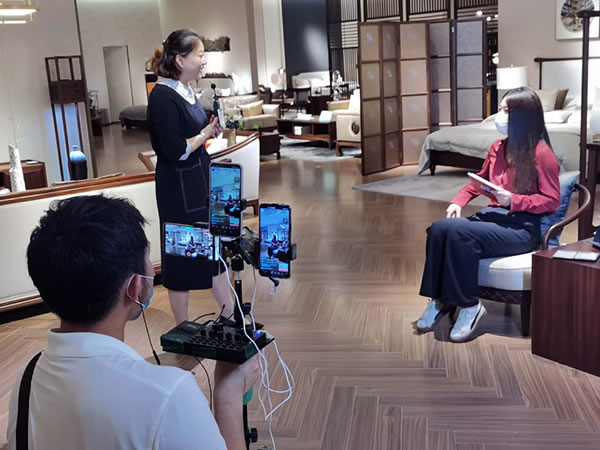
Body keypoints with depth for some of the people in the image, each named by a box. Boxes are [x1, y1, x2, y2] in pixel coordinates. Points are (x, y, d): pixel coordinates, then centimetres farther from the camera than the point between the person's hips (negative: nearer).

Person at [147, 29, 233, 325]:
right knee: (182, 256, 4)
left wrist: (211, 130, 0)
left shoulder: (186, 91, 8)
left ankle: (229, 316, 29)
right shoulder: (163, 97, -19)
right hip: (179, 189, -9)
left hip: (200, 182, 9)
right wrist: (205, 134, -12)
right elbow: (175, 150, -26)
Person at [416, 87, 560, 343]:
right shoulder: (498, 148, 12)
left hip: (523, 227, -6)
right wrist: (458, 201, 6)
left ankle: (469, 305, -17)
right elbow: (478, 181, 24)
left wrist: (513, 200, -20)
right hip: (492, 216, 6)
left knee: (459, 233, -31)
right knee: (439, 229, -22)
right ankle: (439, 300, -13)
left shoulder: (541, 153, -8)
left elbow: (552, 201, -7)